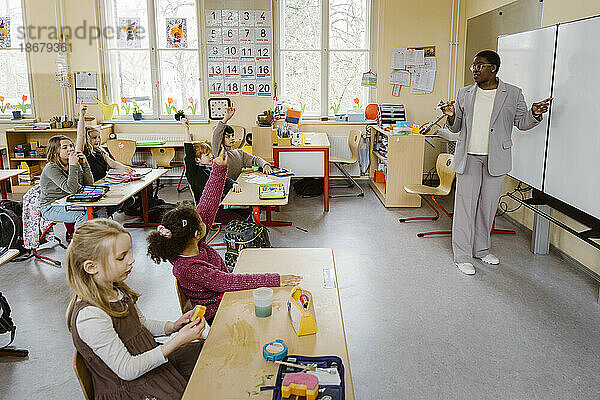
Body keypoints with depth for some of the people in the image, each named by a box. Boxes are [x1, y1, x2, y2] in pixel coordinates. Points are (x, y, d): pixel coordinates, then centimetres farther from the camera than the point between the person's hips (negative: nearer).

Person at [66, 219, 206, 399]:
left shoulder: (118, 289, -2)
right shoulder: (90, 317, -29)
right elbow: (127, 370, -26)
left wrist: (172, 326, -5)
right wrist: (177, 340, -27)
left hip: (152, 359, 9)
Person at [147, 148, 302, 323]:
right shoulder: (189, 269, -33)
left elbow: (207, 206, -7)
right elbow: (230, 281, -36)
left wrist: (219, 169, -9)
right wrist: (274, 280, -37)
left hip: (225, 295, 8)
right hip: (217, 313, -8)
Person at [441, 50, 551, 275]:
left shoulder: (513, 94, 3)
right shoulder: (464, 94, 8)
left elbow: (522, 123, 9)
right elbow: (456, 127, 13)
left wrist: (534, 114, -11)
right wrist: (451, 117, -9)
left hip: (496, 159, 0)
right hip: (468, 157, 0)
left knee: (488, 206, 10)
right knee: (465, 205, -1)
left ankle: (481, 249, 27)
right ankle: (462, 255, 7)